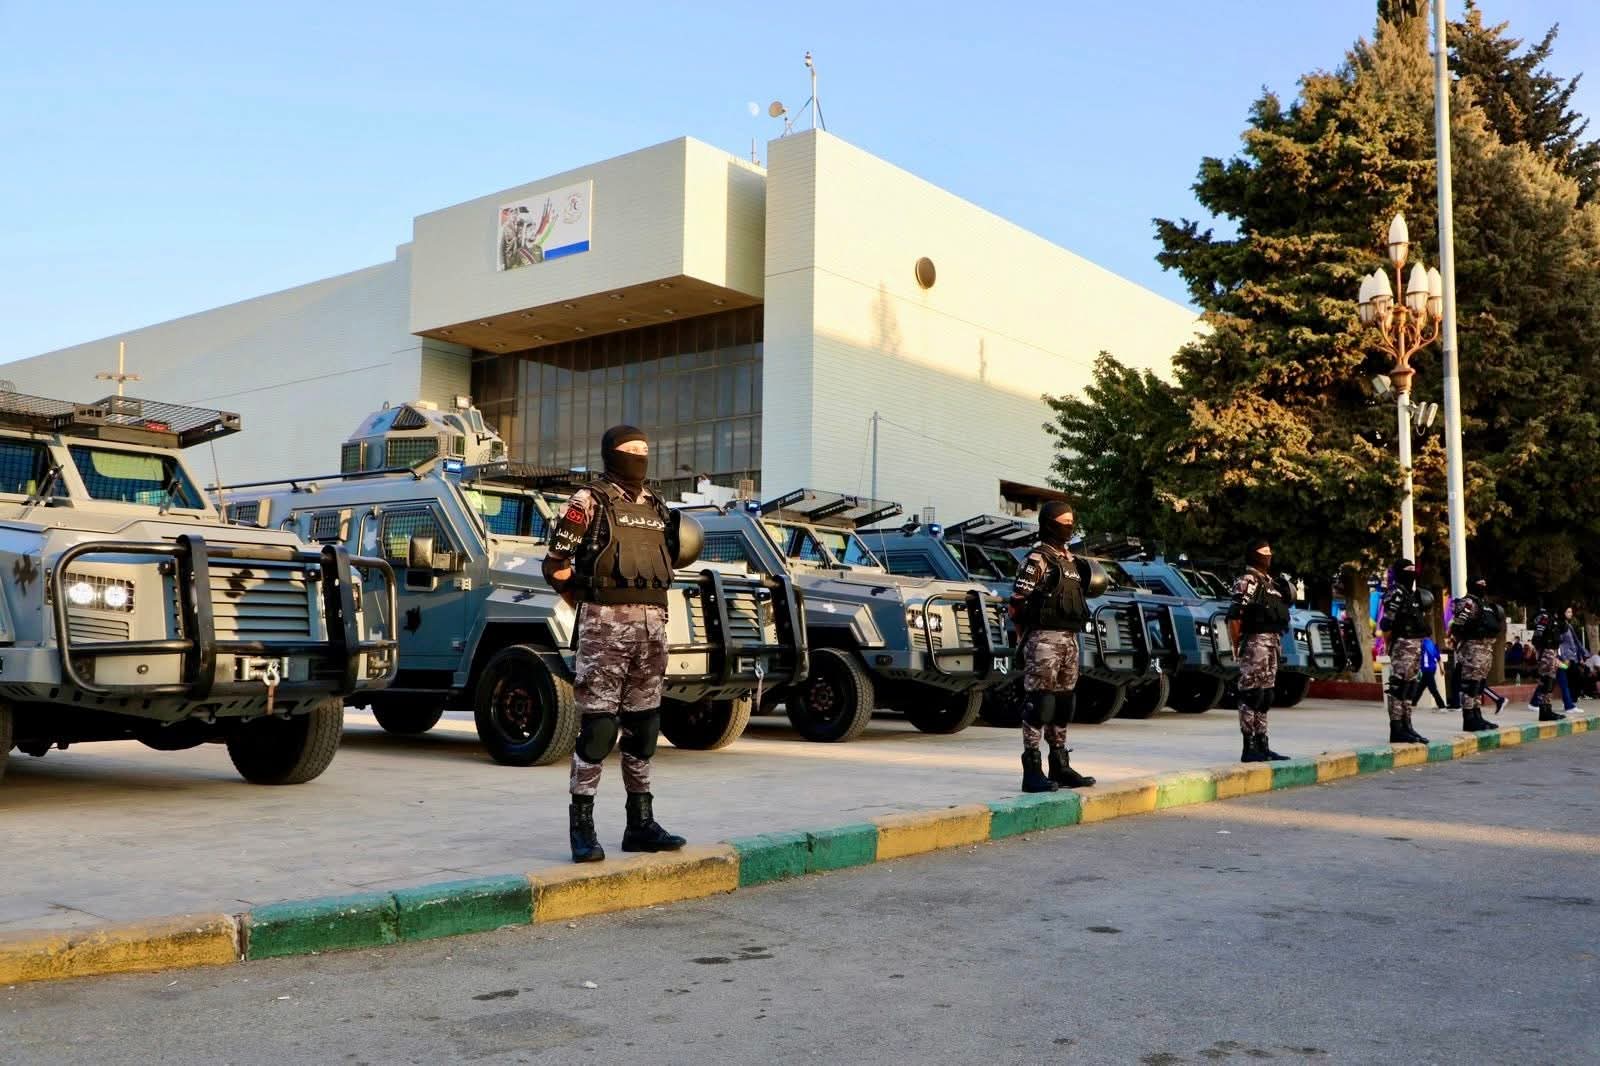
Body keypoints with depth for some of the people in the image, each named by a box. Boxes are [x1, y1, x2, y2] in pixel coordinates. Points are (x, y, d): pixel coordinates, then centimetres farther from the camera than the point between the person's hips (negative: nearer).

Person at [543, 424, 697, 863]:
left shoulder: (656, 507, 17)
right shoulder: (589, 501, -2)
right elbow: (556, 565, -4)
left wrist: (652, 606, 13)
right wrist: (591, 605, 0)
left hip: (653, 622, 7)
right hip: (607, 624, -7)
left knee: (643, 725, 10)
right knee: (598, 724, -7)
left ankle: (640, 824, 18)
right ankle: (582, 826, 0)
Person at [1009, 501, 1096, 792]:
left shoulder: (1071, 560, 18)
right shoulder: (1037, 559, -9)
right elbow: (1017, 603, -14)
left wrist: (1075, 630, 13)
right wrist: (1031, 633, -6)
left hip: (1070, 638, 9)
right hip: (1045, 638, -9)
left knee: (1064, 703, 13)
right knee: (1039, 703, -8)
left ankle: (1060, 767, 21)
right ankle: (1032, 770, -6)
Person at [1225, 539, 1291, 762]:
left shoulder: (1270, 582, 19)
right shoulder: (1247, 581, -9)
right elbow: (1234, 615, -16)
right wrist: (1237, 644, -18)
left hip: (1273, 642, 10)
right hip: (1256, 642, -10)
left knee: (1265, 697, 12)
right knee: (1252, 695, -7)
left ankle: (1261, 745, 19)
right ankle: (1249, 748, -5)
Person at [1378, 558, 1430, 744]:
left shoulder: (1413, 595, 18)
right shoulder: (1396, 593, -11)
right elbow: (1387, 624, -17)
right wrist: (1389, 645, -13)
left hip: (1416, 644, 10)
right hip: (1402, 644, -10)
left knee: (1410, 686, 12)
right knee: (1398, 686, -9)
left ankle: (1406, 726, 17)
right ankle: (1396, 730, -9)